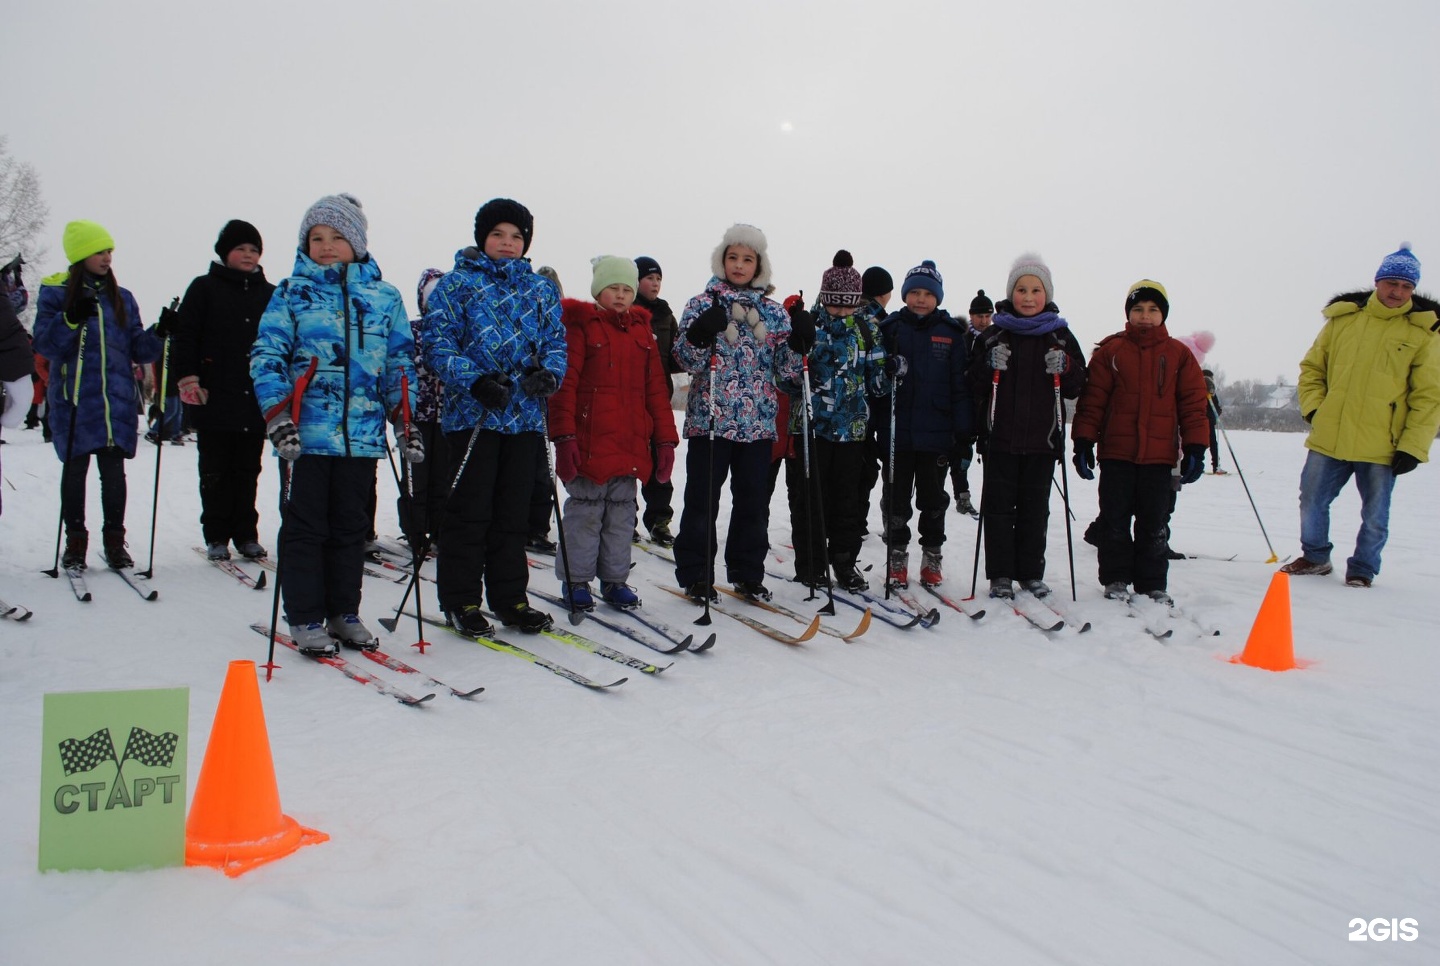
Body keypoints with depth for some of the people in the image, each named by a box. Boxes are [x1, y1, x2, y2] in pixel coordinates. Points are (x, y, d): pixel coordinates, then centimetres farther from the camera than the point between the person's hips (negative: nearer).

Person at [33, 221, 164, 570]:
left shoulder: (122, 297, 13)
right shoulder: (55, 293, 4)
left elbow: (137, 349, 12)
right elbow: (44, 344, -6)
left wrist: (159, 335, -7)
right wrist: (71, 319, -22)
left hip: (117, 401, 2)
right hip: (74, 401, -2)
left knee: (114, 471, 3)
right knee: (75, 469, 4)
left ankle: (114, 541, 12)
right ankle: (75, 542, 14)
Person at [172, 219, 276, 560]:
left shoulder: (270, 294, 12)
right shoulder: (204, 288, 3)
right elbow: (185, 336, -1)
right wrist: (188, 378, -10)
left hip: (257, 400, 3)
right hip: (215, 400, -2)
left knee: (248, 472, 9)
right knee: (216, 473, 5)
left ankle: (246, 534, 17)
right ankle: (216, 536, 13)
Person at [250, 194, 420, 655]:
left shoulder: (385, 297, 10)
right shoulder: (291, 293, 4)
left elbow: (401, 362, 12)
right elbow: (266, 356, -1)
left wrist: (405, 422, 4)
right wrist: (278, 417, -13)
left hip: (362, 434, 2)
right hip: (306, 433, -2)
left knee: (350, 526, 10)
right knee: (305, 526, 3)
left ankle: (344, 612, 22)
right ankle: (305, 618, 14)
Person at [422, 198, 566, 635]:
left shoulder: (541, 289, 14)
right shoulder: (457, 284, 1)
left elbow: (555, 340, 13)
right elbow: (437, 342, -5)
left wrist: (550, 373, -9)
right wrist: (474, 381, -19)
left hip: (525, 416, 4)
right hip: (472, 414, -4)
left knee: (513, 512, 10)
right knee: (469, 510, 0)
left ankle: (509, 597, 19)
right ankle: (460, 600, 11)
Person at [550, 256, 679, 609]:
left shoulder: (642, 330, 15)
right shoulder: (579, 324, -1)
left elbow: (656, 388, 14)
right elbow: (564, 384, -7)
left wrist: (665, 439, 9)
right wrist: (564, 436, -16)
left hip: (631, 443, 5)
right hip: (590, 441, -5)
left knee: (622, 513, 10)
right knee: (585, 511, 2)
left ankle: (614, 579, 21)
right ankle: (575, 580, 14)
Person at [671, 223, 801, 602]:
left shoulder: (773, 311, 11)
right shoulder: (703, 304, 3)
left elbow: (785, 368, 10)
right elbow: (687, 360, -4)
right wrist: (699, 336, -23)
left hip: (757, 423, 3)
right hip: (710, 418, -3)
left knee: (753, 501, 8)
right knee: (702, 500, 1)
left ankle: (748, 574, 21)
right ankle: (695, 575, 12)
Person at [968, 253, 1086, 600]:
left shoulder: (1061, 336, 7)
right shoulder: (994, 334, 3)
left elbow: (1076, 388, 9)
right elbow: (976, 386, 4)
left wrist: (1064, 368, -11)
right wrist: (990, 366, -15)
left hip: (1043, 439, 1)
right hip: (1001, 436, -1)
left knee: (1035, 507, 8)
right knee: (998, 505, 1)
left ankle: (1031, 573, 18)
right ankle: (1000, 575, 8)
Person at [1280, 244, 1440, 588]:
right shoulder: (1342, 318, 5)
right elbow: (1312, 368, 14)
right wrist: (1313, 408, -1)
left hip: (1382, 447, -2)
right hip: (1328, 440, 2)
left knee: (1375, 516, 8)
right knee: (1311, 503, 11)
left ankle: (1362, 569, 27)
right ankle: (1315, 557, 31)